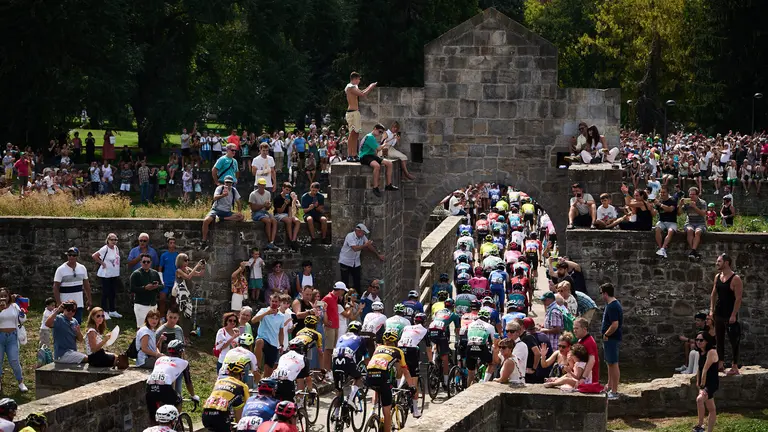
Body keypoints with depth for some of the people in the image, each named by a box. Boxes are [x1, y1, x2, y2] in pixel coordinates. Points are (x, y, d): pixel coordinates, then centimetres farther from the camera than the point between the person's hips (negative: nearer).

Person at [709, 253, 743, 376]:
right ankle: (720, 364, 17)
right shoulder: (717, 277, 8)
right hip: (718, 314, 7)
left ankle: (735, 367, -1)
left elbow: (738, 298, -15)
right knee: (719, 340, 10)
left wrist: (733, 315, -19)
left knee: (734, 340, -4)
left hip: (730, 315, -7)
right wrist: (711, 310, 8)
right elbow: (713, 294, 16)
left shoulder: (735, 279, -13)